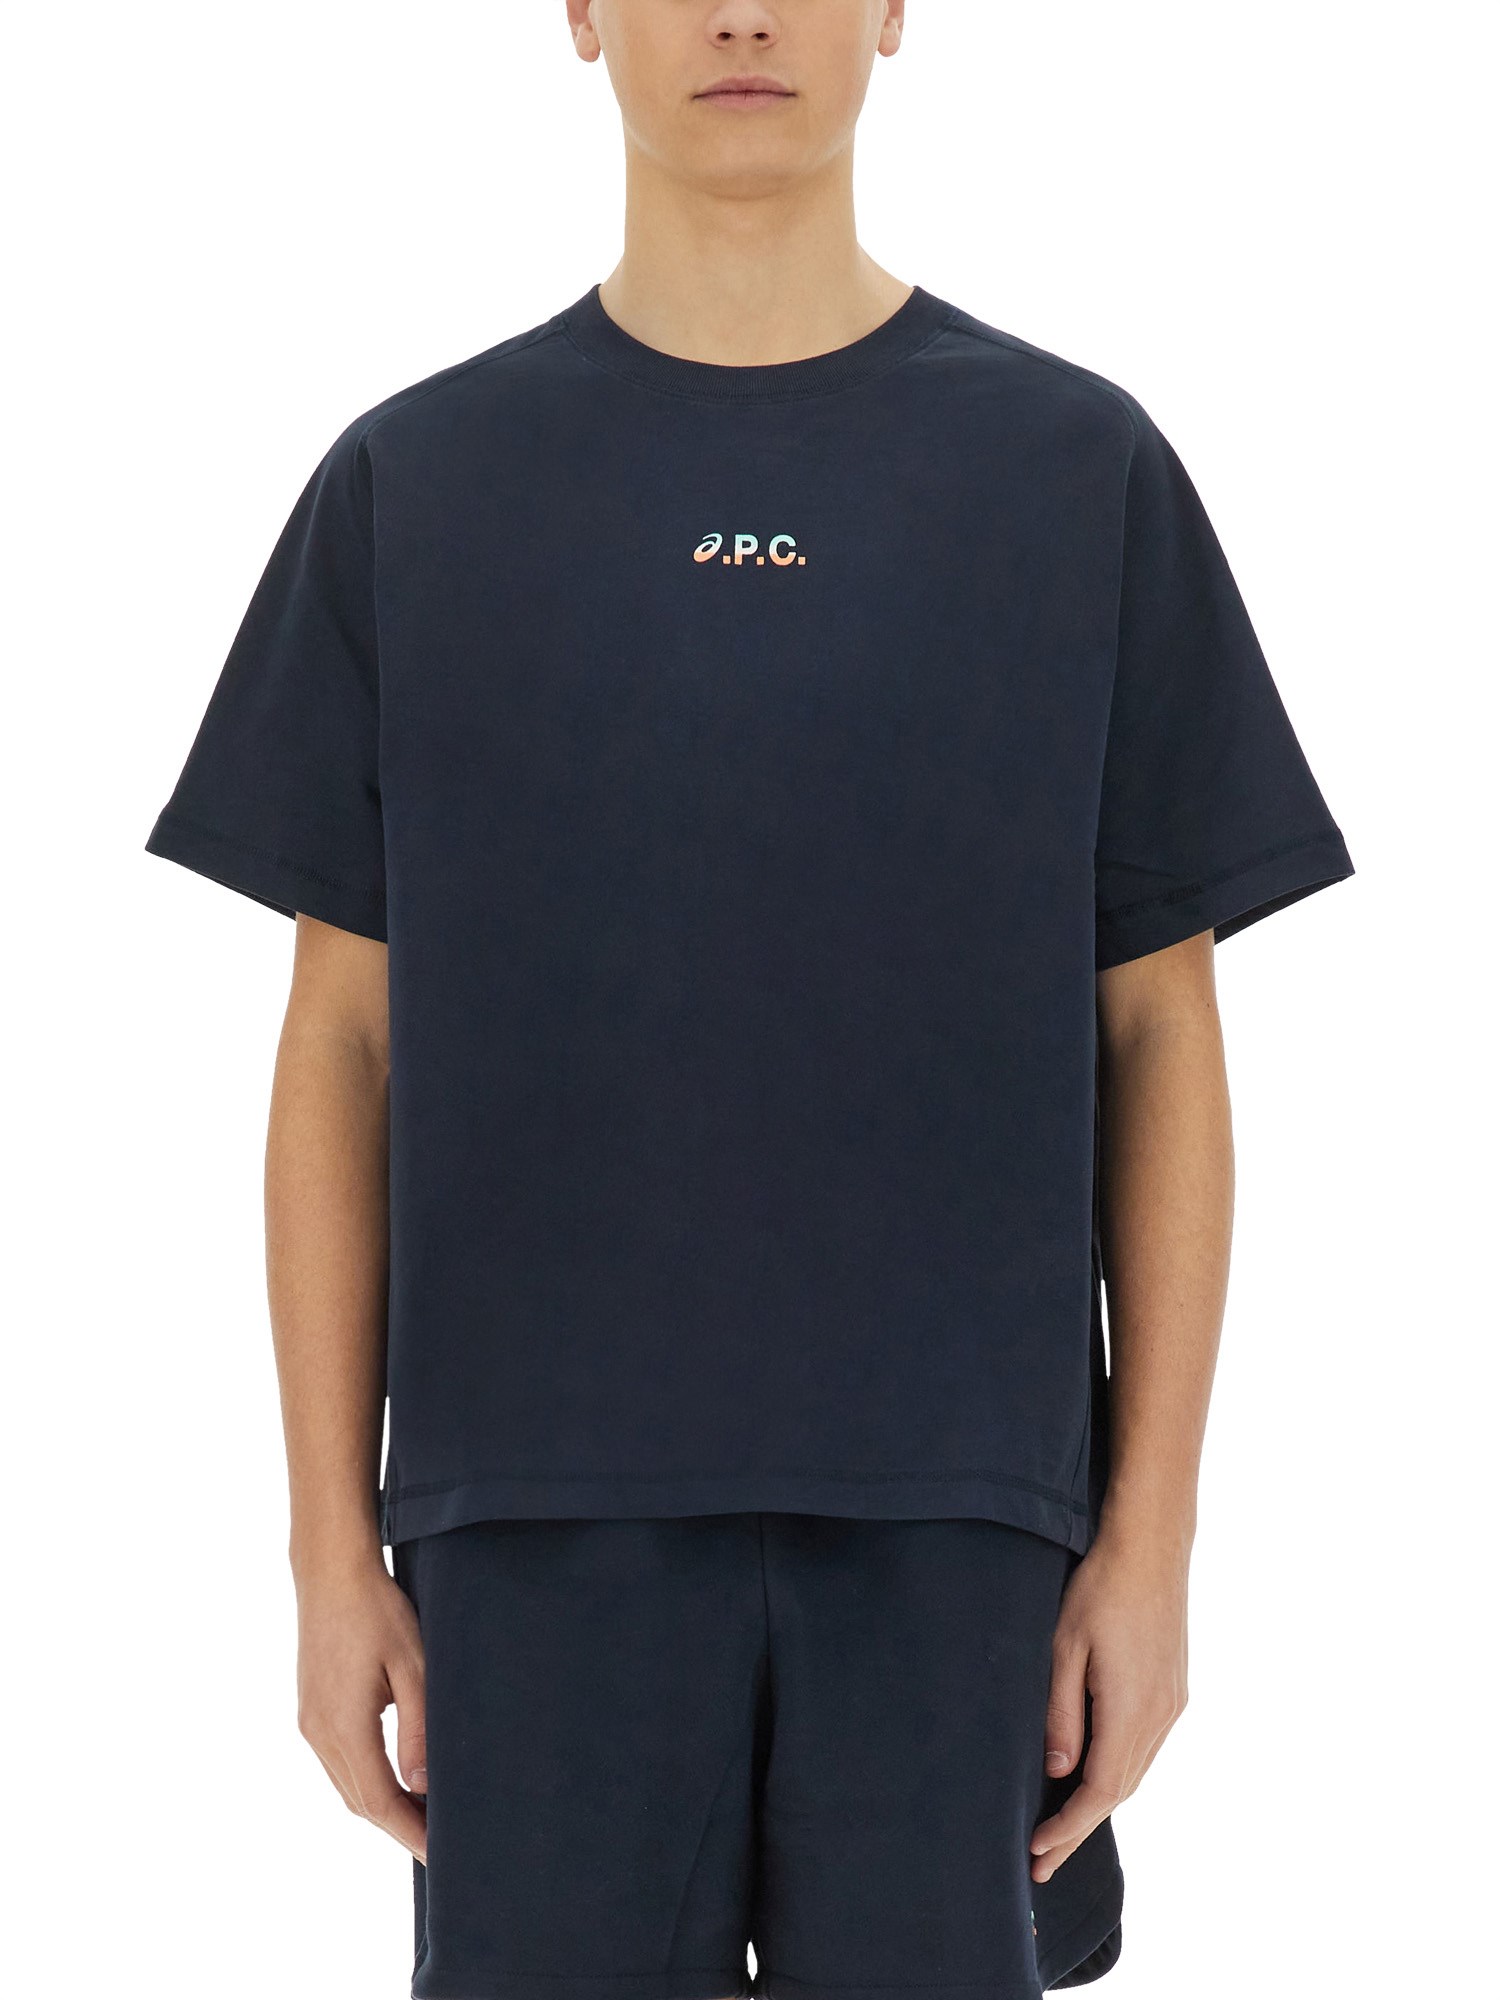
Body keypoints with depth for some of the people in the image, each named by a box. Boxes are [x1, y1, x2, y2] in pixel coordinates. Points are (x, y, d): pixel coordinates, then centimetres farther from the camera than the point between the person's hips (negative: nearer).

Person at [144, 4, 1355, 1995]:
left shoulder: (1080, 468, 4)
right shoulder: (412, 484, 5)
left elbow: (1160, 1028, 5)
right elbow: (346, 1037, 6)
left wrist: (1153, 1534, -1)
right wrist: (334, 1545, 1)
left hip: (948, 1515, 0)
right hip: (547, 1515, 0)